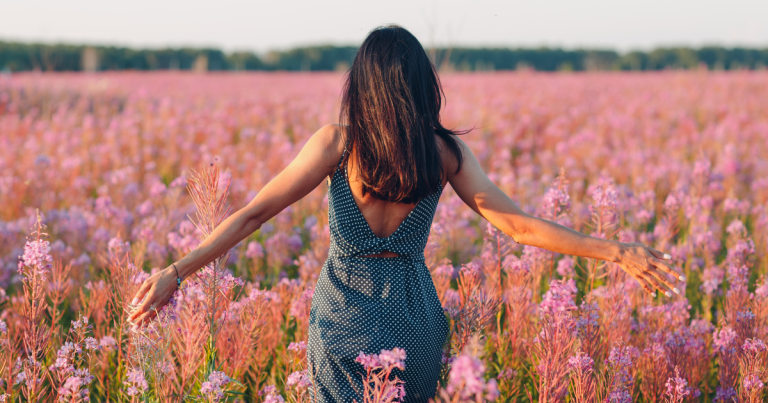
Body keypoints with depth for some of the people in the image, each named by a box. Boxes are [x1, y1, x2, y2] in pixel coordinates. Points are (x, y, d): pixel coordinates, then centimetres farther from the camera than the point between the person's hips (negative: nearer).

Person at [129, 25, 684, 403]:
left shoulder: (337, 142, -8)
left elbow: (254, 213, -11)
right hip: (415, 320, 2)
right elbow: (519, 225, -6)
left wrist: (176, 272, -9)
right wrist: (618, 253, 0)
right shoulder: (446, 150, -3)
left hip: (345, 319, -2)